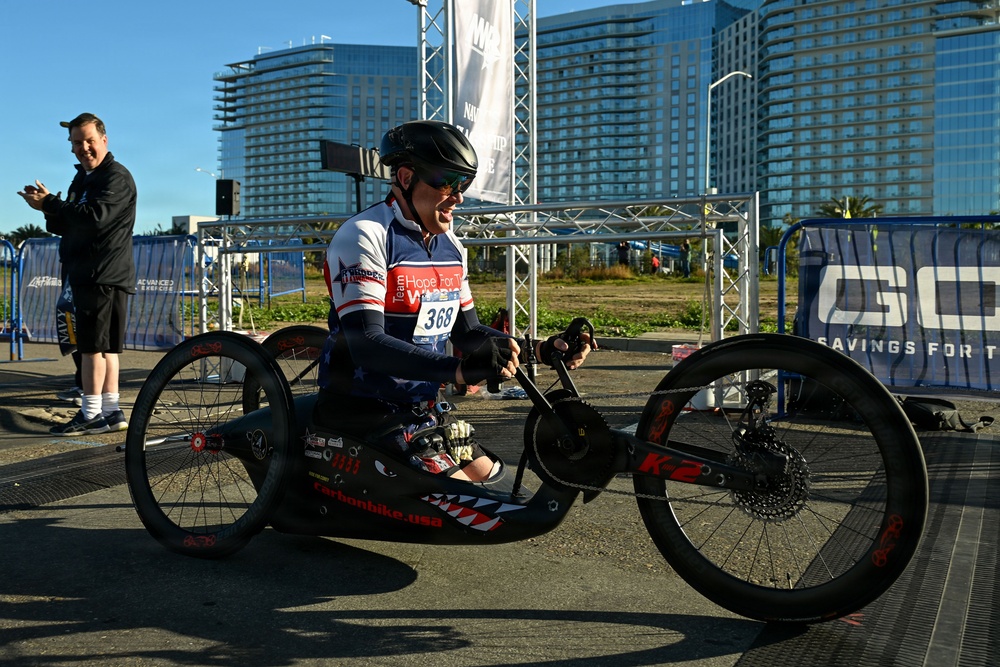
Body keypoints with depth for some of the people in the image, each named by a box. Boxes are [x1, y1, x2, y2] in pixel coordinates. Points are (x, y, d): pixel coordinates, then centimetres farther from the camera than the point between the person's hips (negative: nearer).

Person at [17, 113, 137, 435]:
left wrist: (49, 203, -13)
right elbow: (65, 225, 18)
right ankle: (111, 412, 16)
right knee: (105, 346, 11)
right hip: (88, 274, 10)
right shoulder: (83, 178, 20)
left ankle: (90, 414, -3)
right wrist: (49, 207, -3)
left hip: (104, 275, -10)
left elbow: (94, 216, -24)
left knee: (93, 345, -8)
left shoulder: (117, 177, -10)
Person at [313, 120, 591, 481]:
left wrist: (540, 349, -1)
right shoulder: (364, 237, -16)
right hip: (366, 411, -8)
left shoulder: (451, 247, 9)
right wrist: (459, 370, -38)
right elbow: (367, 345, -27)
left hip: (425, 408, 8)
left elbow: (467, 332, 14)